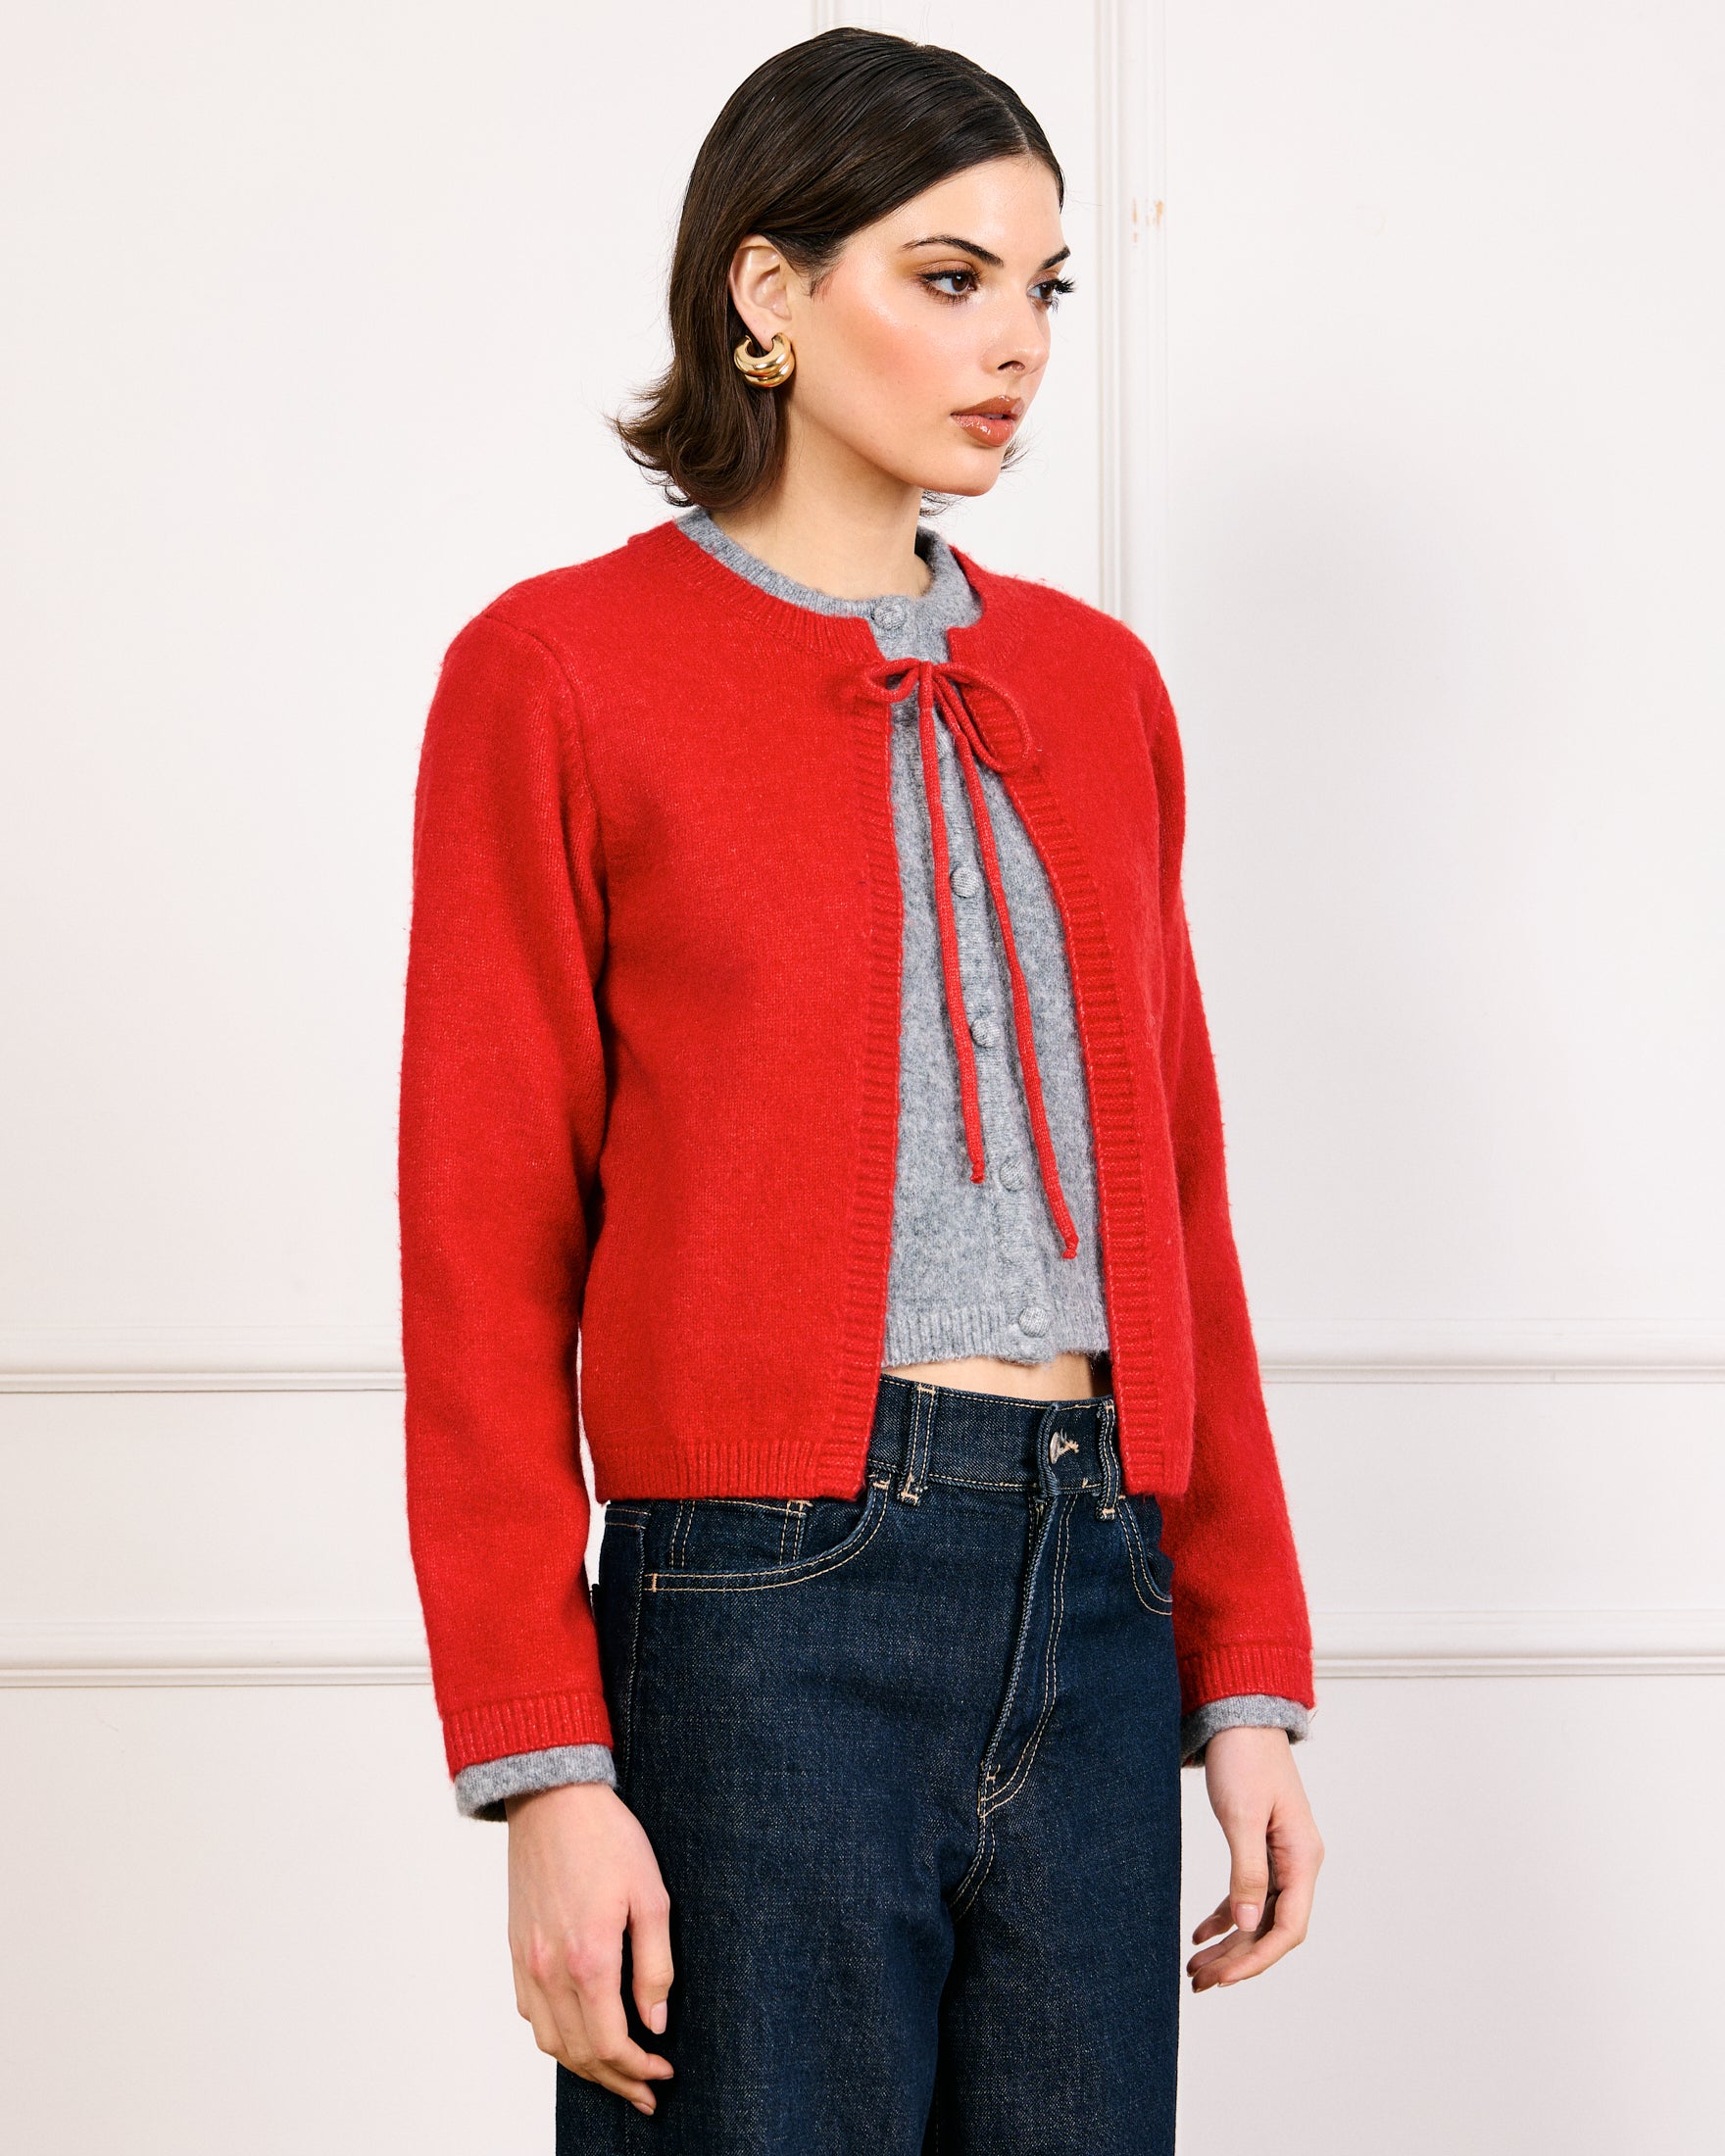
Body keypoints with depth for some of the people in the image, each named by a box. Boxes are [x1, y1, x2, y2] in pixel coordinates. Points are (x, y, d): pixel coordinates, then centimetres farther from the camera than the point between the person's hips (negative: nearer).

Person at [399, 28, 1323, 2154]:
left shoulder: (1091, 683, 13)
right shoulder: (562, 673, -2)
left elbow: (1173, 1199, 15)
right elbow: (483, 1258, -4)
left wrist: (1247, 1676, 10)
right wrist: (546, 1776, -10)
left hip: (1095, 1614, 5)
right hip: (765, 1611, -5)